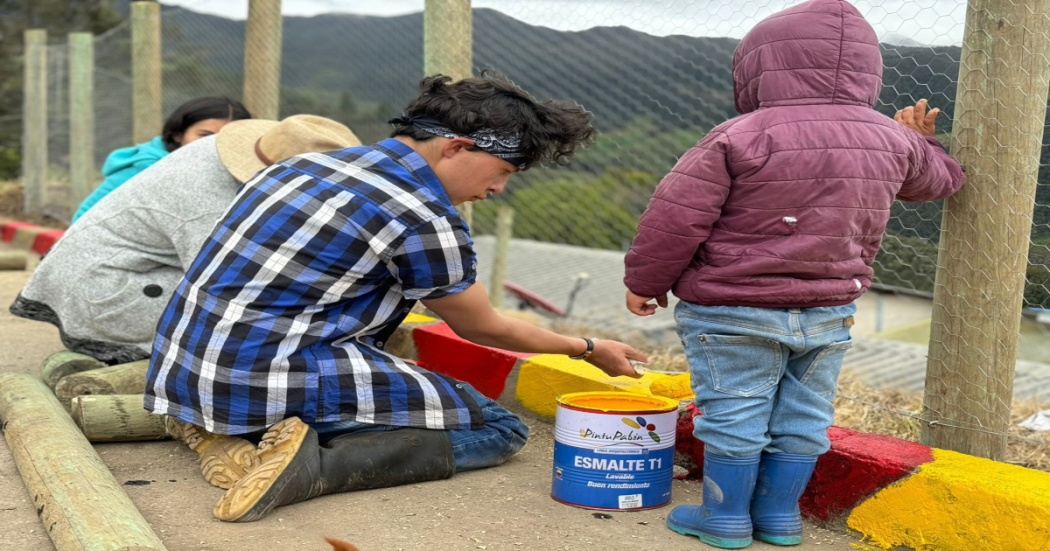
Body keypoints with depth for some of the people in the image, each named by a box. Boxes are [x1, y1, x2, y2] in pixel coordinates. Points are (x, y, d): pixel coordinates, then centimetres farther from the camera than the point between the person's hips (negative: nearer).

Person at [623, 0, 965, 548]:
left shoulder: (737, 138, -16)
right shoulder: (892, 141, 2)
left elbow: (675, 219, -13)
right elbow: (937, 179, 22)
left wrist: (645, 282, -1)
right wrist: (919, 138, 41)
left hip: (732, 313, -5)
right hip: (829, 314, 5)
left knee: (733, 414, 5)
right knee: (802, 416, 15)